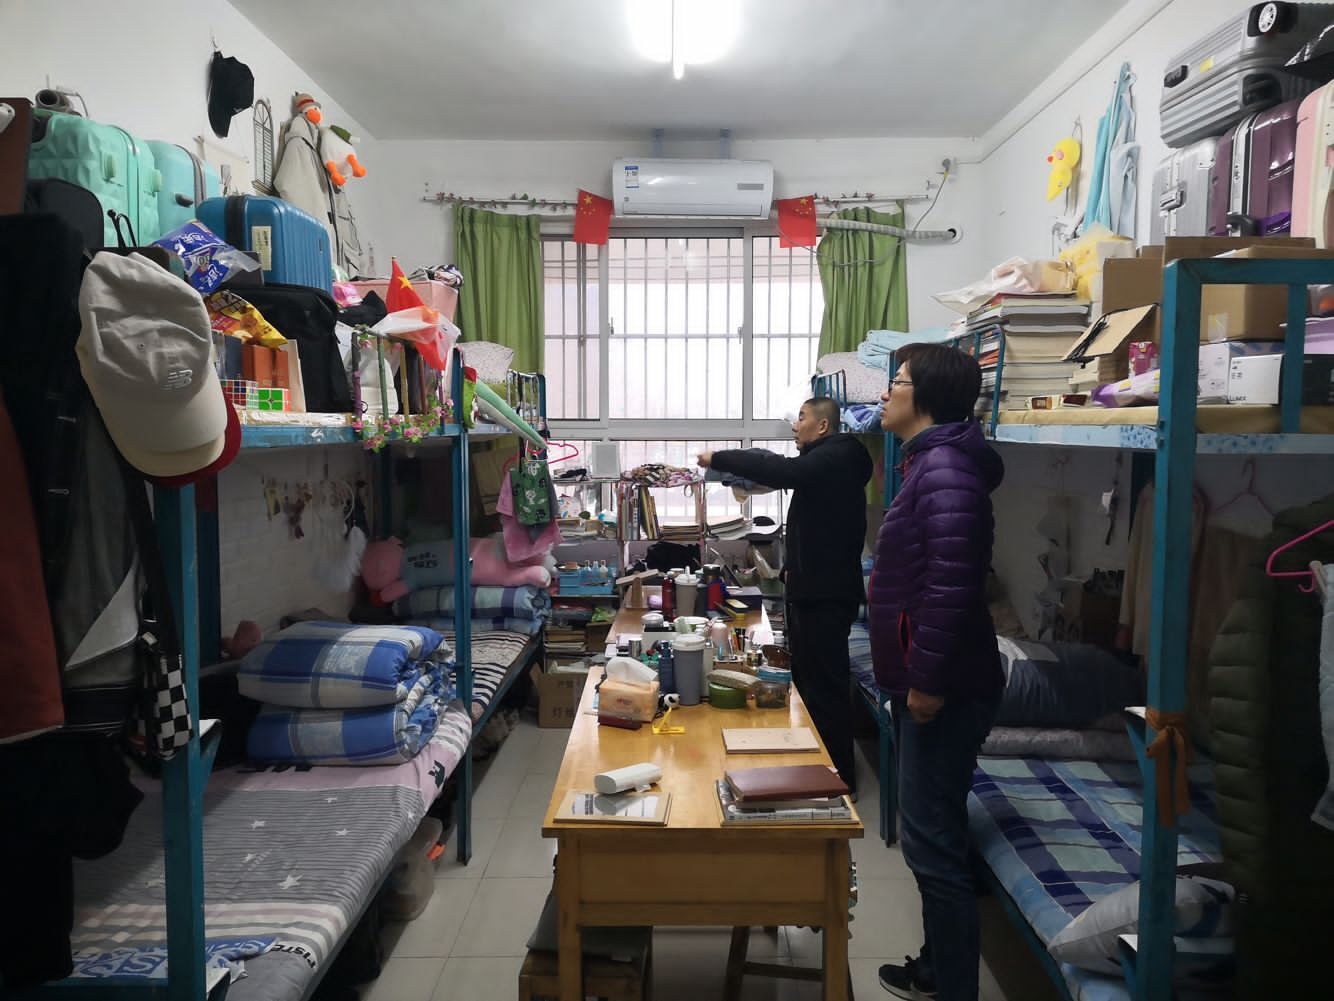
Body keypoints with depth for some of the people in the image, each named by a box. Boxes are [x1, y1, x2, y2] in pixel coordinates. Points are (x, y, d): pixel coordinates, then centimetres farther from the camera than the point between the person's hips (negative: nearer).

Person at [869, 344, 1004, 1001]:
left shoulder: (945, 466, -17)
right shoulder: (931, 461, 16)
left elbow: (950, 582, -26)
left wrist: (926, 678, -23)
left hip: (943, 690, -11)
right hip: (925, 682, 11)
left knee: (933, 843, -1)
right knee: (932, 836, 20)